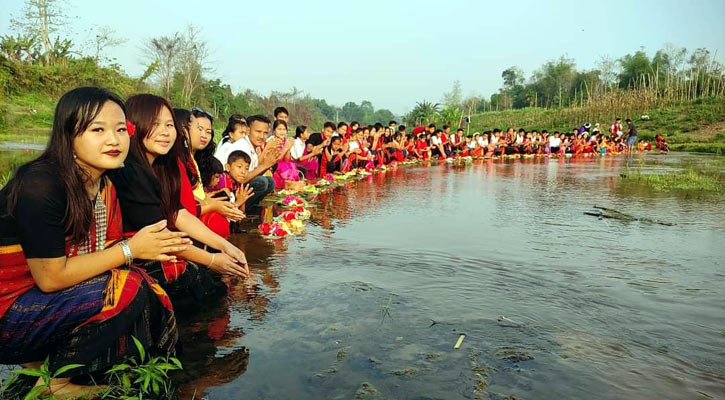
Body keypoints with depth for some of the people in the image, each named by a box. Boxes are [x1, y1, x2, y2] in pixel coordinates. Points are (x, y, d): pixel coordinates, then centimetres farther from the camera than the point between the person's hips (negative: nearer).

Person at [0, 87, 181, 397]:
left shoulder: (104, 185, 1)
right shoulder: (42, 183, -24)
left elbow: (99, 255, 0)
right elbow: (50, 277, -24)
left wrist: (152, 245, -18)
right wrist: (131, 249, -21)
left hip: (49, 302, 8)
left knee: (153, 294, -7)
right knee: (128, 287, -24)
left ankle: (43, 357, 8)